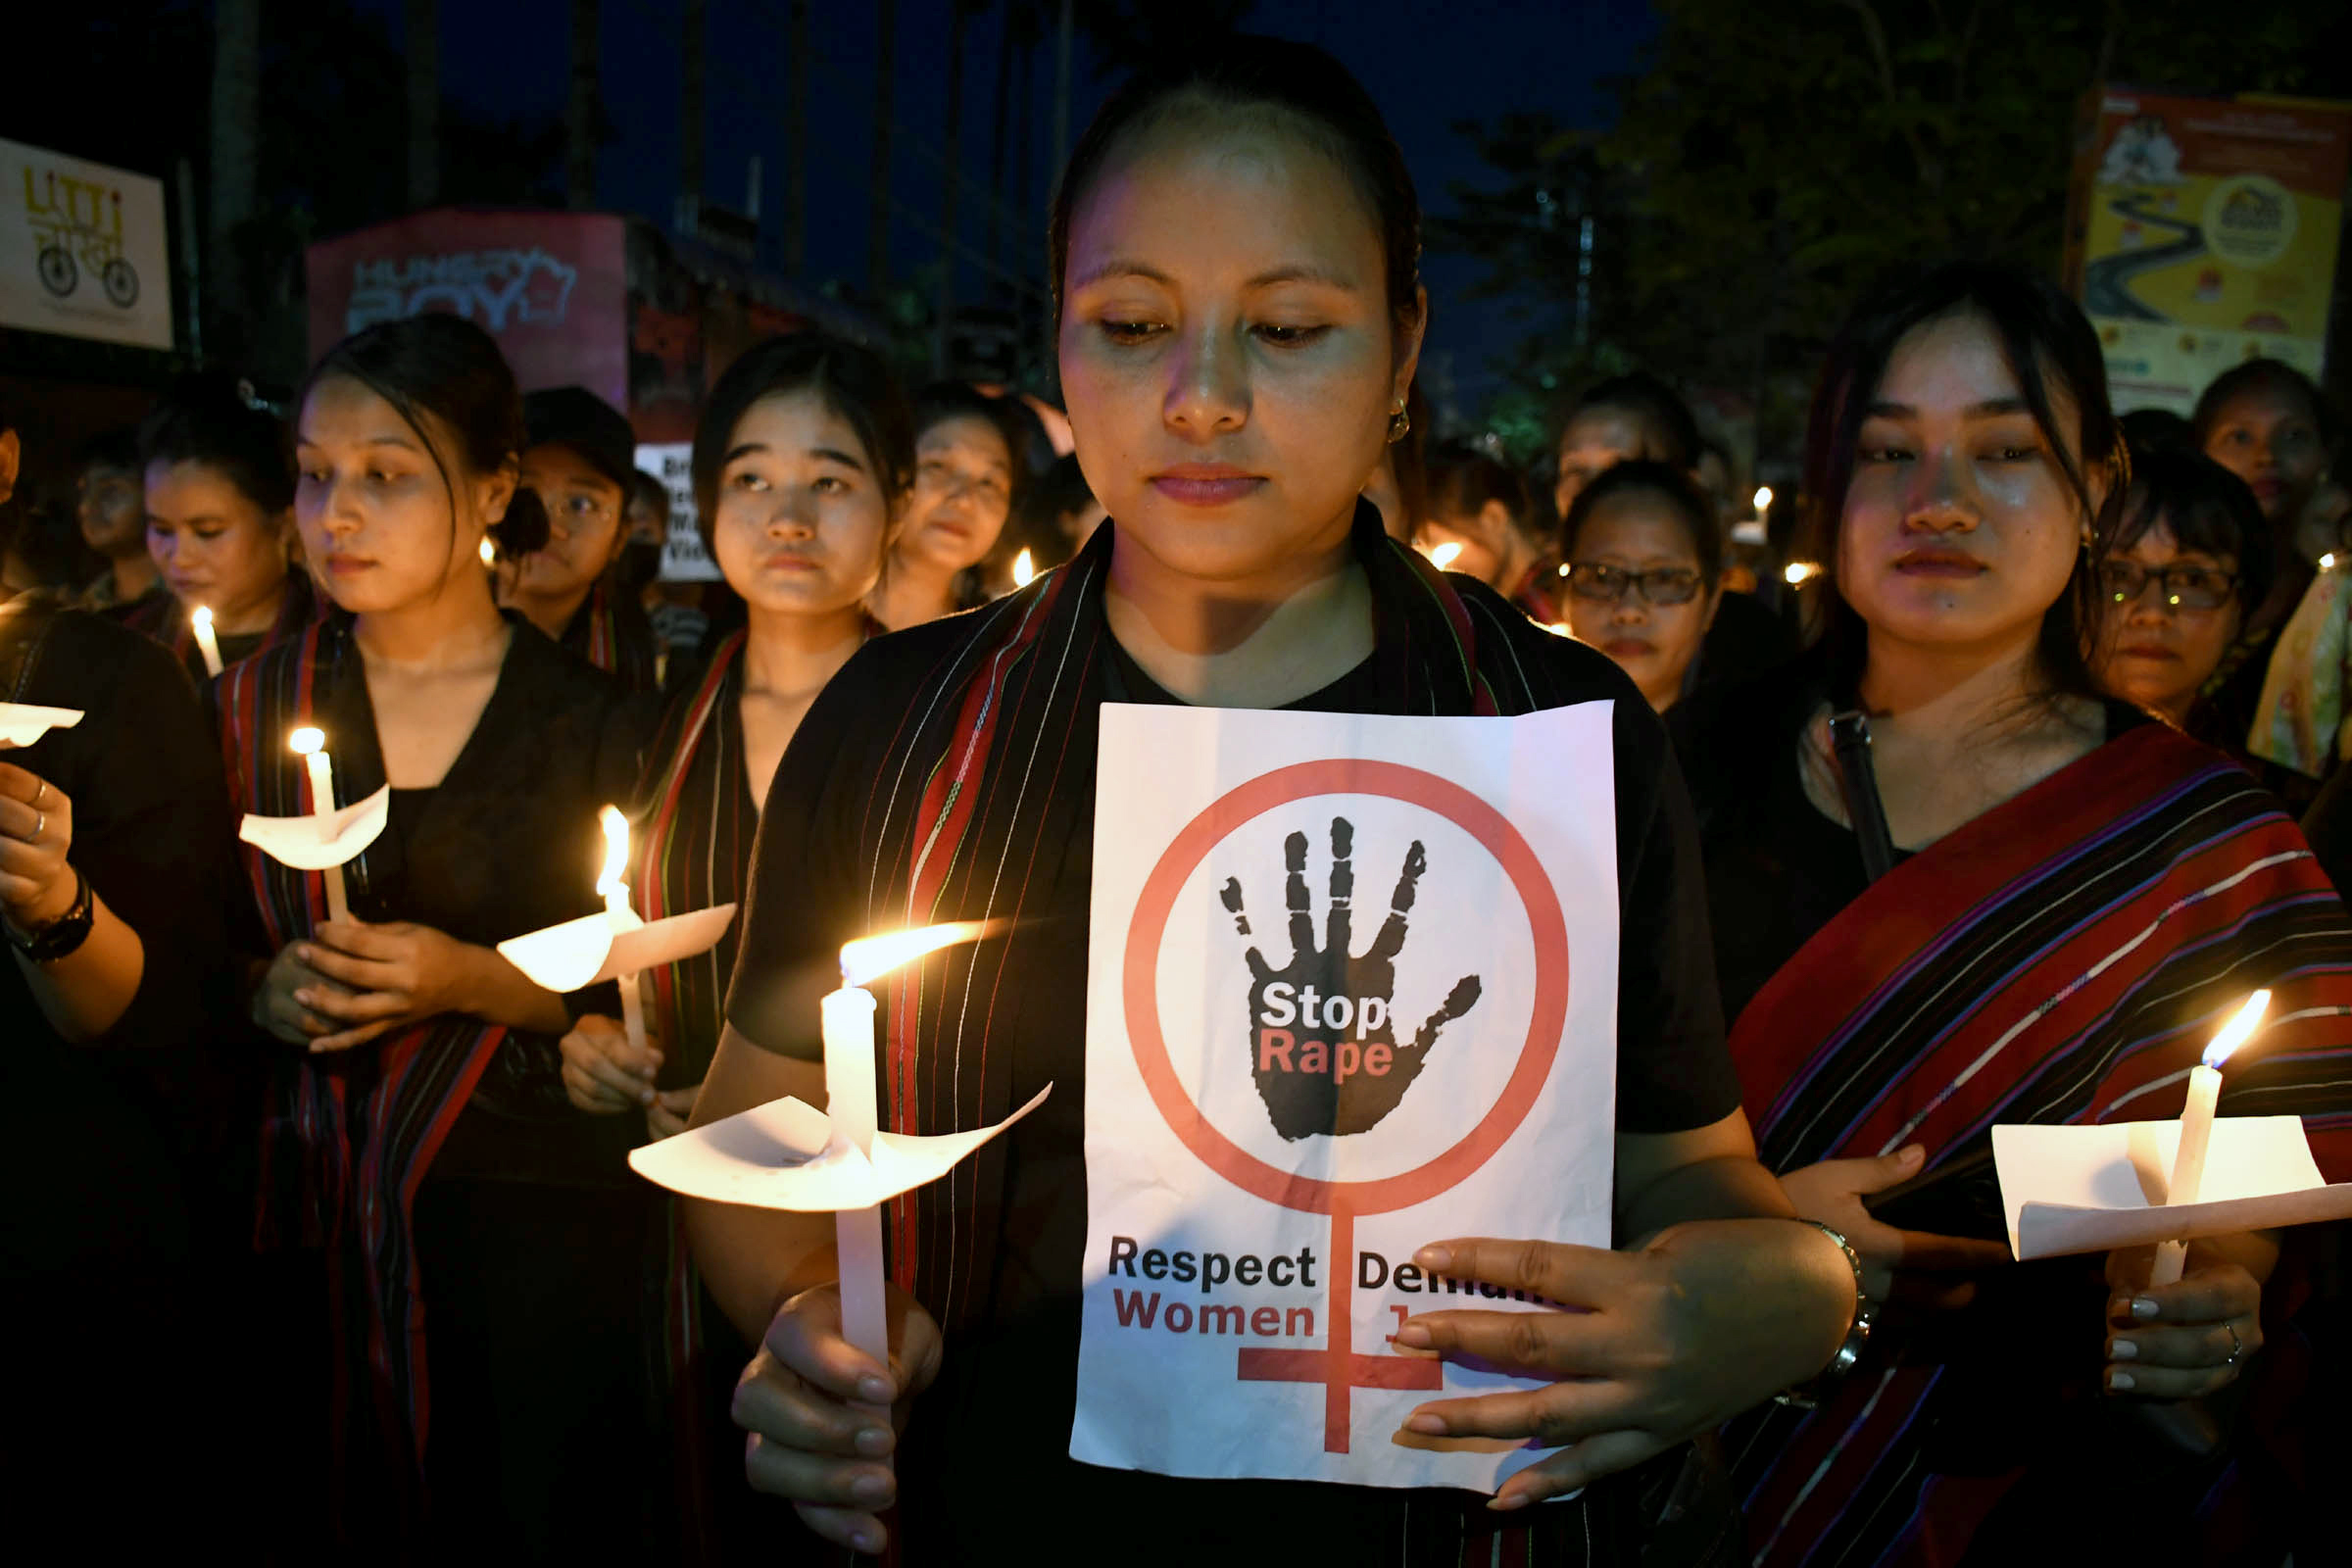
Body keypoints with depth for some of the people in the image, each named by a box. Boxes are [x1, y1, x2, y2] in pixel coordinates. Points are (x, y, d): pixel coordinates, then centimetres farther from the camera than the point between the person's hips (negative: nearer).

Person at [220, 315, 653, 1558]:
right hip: (323, 1209, 3)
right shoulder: (254, 704, 4)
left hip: (539, 1217, -2)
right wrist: (266, 990, -9)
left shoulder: (590, 721, -5)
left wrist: (476, 980, -17)